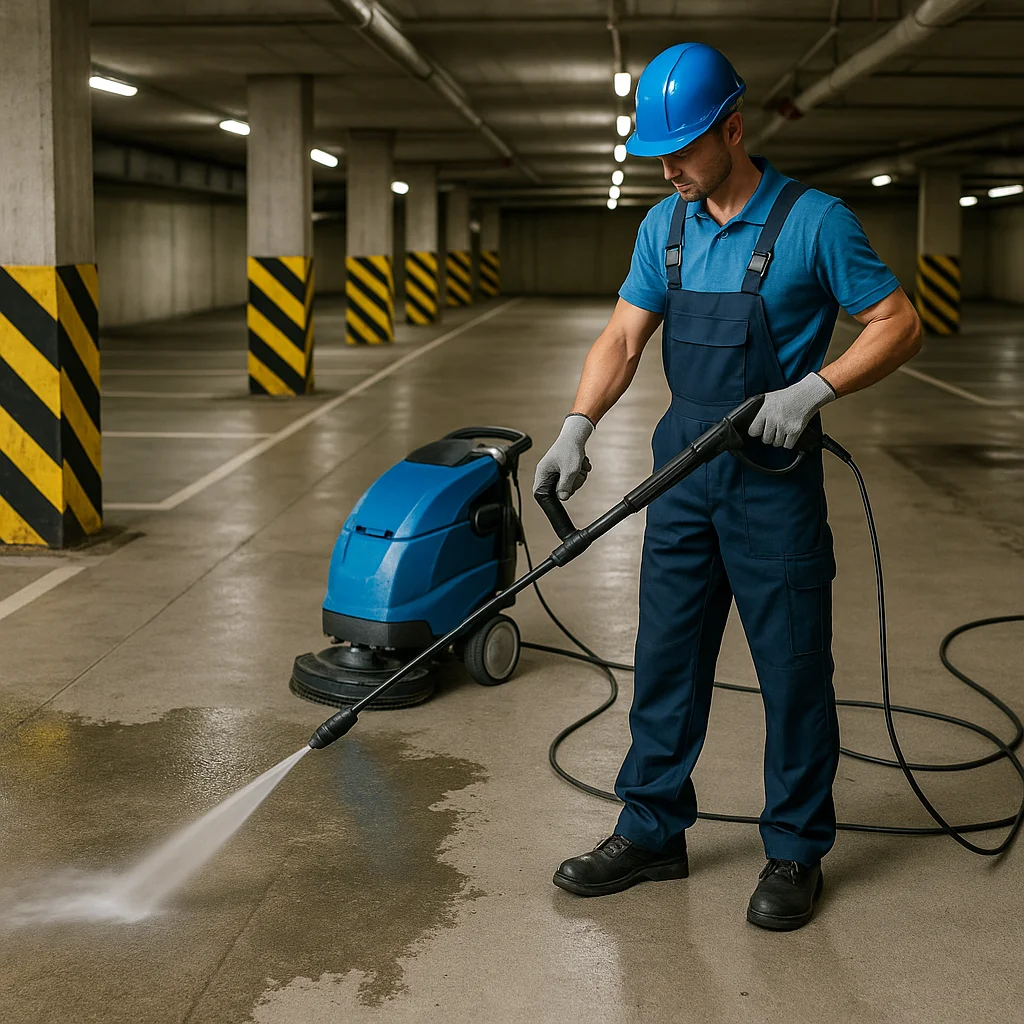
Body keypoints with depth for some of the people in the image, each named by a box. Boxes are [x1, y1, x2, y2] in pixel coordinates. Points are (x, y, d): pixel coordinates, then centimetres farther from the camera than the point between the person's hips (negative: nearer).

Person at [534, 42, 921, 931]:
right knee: (666, 660, 11)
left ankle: (796, 853, 18)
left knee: (793, 671, 4)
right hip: (684, 474, 6)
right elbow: (625, 336, 5)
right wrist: (578, 429, -9)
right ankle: (654, 832, 24)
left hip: (773, 482, -6)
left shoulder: (813, 222, -12)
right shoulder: (665, 226, 6)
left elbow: (898, 325, -9)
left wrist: (813, 390, -23)